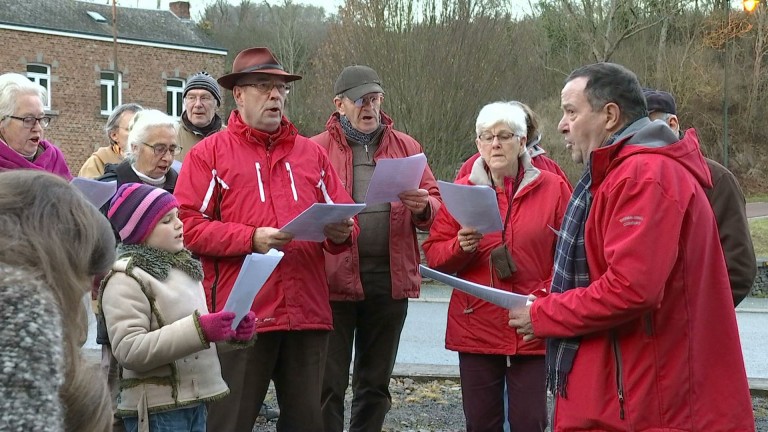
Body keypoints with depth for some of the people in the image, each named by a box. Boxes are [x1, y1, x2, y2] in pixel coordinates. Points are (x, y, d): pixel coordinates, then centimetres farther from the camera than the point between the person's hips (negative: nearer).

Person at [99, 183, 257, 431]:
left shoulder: (183, 266, 14)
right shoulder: (125, 278, -11)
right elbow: (128, 349, -21)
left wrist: (232, 331, -2)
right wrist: (198, 330, -27)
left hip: (195, 402, 8)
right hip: (156, 410, -8)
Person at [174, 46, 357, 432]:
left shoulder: (311, 153, 16)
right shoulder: (209, 153, 3)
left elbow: (345, 220, 15)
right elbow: (188, 226, -6)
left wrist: (341, 233, -8)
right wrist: (252, 239, -15)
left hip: (308, 314, 4)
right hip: (240, 314, -4)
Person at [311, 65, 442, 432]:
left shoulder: (406, 147, 12)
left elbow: (436, 204, 11)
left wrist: (423, 207, -11)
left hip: (390, 279, 3)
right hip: (335, 279, -3)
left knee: (375, 385, 15)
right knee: (329, 385, 2)